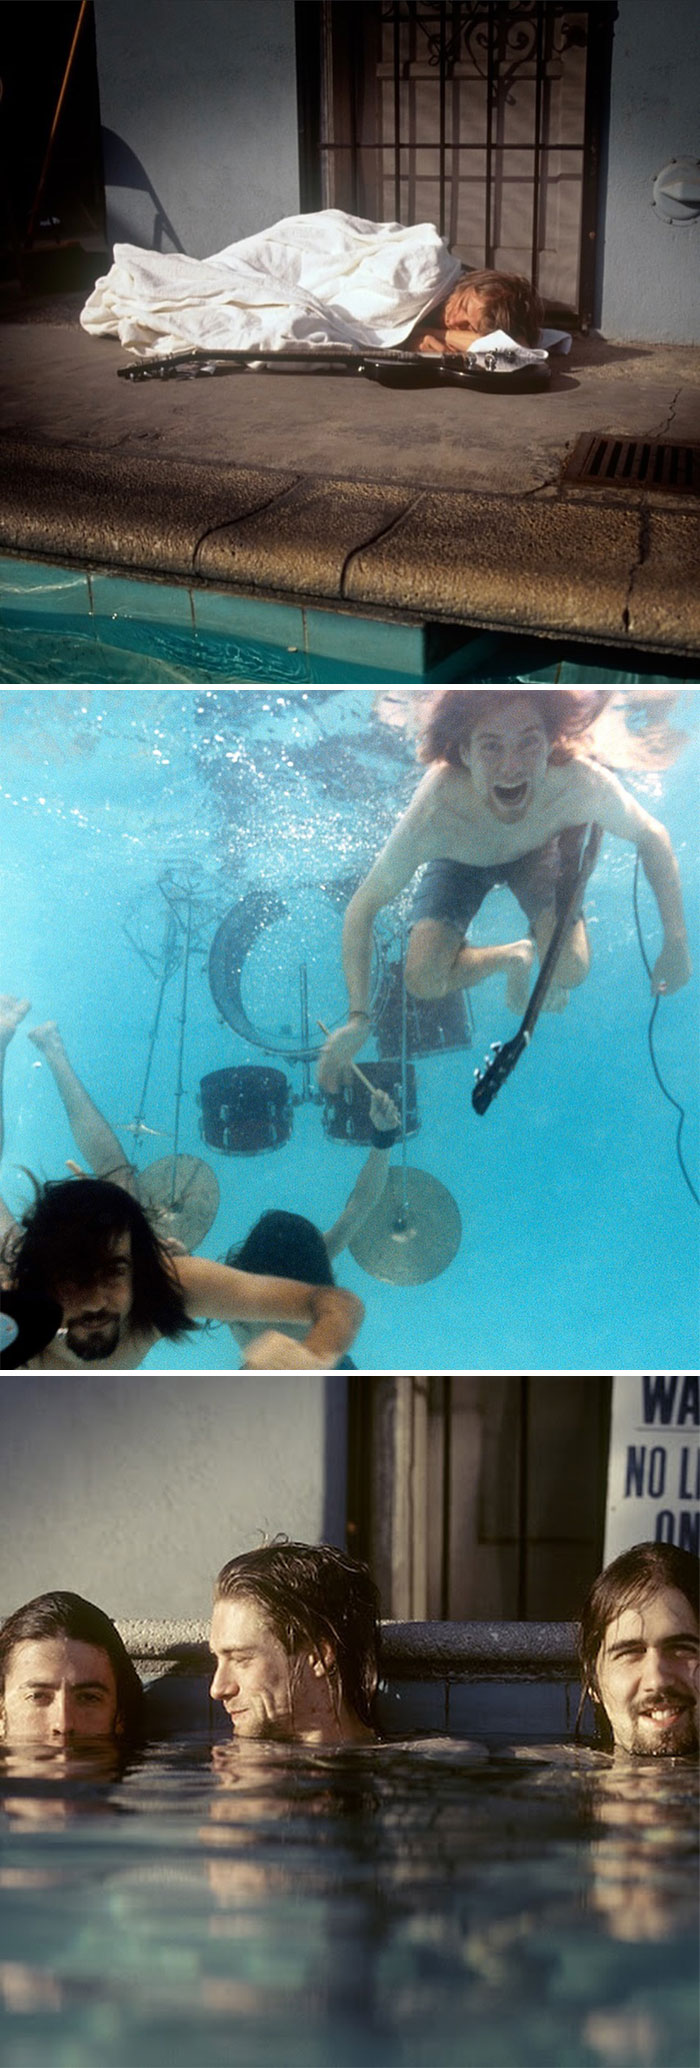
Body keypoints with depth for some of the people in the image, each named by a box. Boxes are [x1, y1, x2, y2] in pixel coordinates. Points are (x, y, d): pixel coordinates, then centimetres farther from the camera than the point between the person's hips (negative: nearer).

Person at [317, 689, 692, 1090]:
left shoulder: (582, 784, -42)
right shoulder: (433, 818, -45)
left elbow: (653, 839, -21)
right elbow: (363, 908, -33)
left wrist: (676, 945, -21)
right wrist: (359, 1018, -40)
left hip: (539, 849, 1)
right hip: (462, 861, 0)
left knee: (570, 971, -20)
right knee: (424, 982, -17)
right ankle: (513, 957, 15)